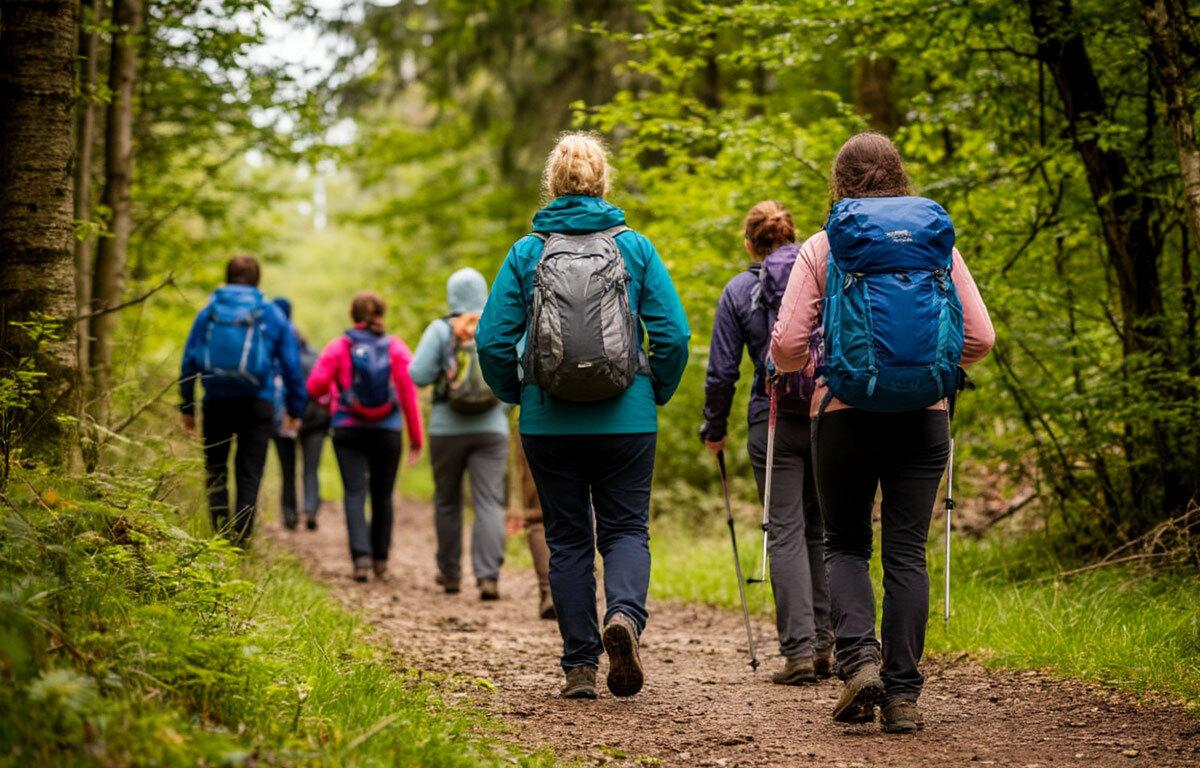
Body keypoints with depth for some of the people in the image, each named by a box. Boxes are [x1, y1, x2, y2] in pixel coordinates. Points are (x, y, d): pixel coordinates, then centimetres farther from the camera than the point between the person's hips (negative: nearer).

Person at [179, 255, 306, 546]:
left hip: (216, 402, 1)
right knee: (249, 473, 5)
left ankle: (220, 533, -1)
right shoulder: (272, 315, 3)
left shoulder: (208, 313, 4)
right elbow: (291, 366, 4)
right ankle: (240, 539, -1)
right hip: (257, 404, -1)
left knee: (216, 471, 13)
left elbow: (188, 361, 4)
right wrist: (294, 408, 11)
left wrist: (187, 406, 10)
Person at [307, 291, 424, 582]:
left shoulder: (339, 347, -2)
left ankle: (361, 555, -23)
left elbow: (315, 386, -9)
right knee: (382, 496, 14)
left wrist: (331, 392, 15)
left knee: (355, 494, -4)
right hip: (388, 431, 1)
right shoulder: (396, 348, -1)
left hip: (348, 431, -1)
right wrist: (415, 437, -1)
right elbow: (409, 393, -6)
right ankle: (380, 560, 21)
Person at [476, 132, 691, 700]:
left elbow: (492, 340, -3)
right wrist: (657, 394, 11)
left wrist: (515, 394, 14)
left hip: (548, 422, 1)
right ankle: (625, 613, -20)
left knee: (567, 539, 11)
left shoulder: (526, 252, 0)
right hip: (626, 420, 0)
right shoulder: (635, 248, 0)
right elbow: (674, 334, -5)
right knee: (625, 529, 10)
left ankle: (579, 667, 9)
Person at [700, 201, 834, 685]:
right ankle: (823, 645, 11)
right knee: (821, 530, 12)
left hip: (775, 423, -2)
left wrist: (714, 428, 14)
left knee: (786, 534, 0)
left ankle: (799, 649, -9)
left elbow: (722, 372, 1)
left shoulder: (739, 291, 2)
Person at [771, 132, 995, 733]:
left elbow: (786, 346, -5)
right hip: (924, 415, 2)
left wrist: (801, 366, 17)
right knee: (907, 552, 5)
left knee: (846, 545, 13)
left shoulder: (821, 248, 1)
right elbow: (980, 337, 3)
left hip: (845, 413, -1)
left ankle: (858, 658, -9)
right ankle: (902, 694, 2)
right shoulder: (938, 242, 7)